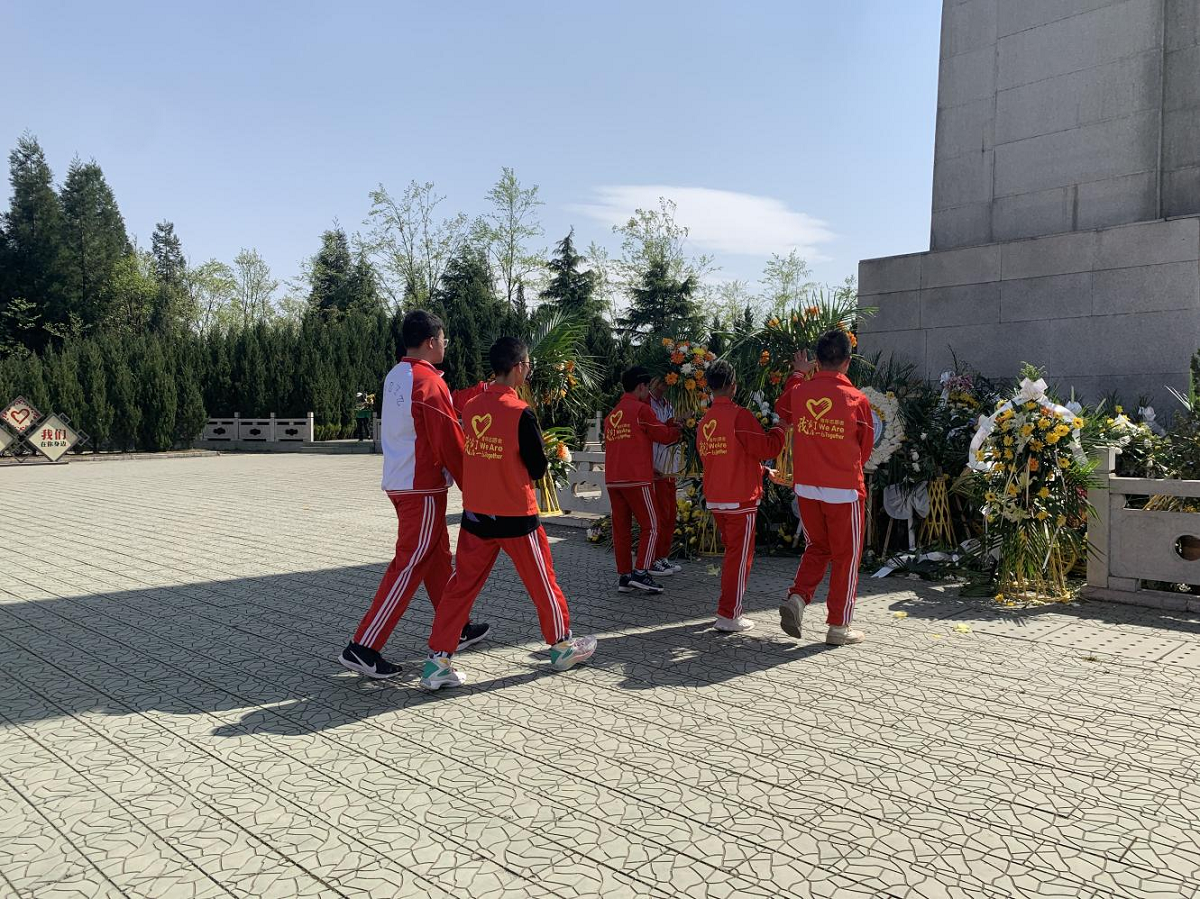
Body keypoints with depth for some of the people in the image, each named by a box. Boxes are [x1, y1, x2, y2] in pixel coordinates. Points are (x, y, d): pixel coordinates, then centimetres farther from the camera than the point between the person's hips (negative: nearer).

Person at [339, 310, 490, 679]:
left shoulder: (395, 376, 11)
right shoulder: (429, 382, -18)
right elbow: (450, 443, -17)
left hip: (399, 481, 9)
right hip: (423, 487, -9)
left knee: (438, 557, 18)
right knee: (409, 566, -5)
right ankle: (363, 648, -3)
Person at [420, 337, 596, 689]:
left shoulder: (471, 407, 2)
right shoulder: (520, 412, -16)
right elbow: (538, 469, -9)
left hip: (474, 513, 5)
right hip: (515, 515, -5)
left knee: (462, 584, 9)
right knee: (542, 581, 12)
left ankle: (437, 660, 6)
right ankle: (561, 645, 27)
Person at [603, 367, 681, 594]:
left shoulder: (612, 415, 17)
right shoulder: (641, 409, -5)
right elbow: (664, 436, 1)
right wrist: (676, 429, 22)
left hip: (612, 479, 7)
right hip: (636, 479, -7)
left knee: (621, 528, 8)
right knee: (651, 526, 1)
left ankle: (624, 576, 8)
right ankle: (640, 573, -6)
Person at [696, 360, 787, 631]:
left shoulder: (705, 421, 9)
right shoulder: (739, 415, -15)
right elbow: (767, 448, -14)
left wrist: (762, 470, 23)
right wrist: (780, 428, 4)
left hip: (715, 499, 7)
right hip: (740, 499, -7)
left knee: (732, 552, 20)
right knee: (740, 556, 1)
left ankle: (730, 607, 27)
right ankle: (728, 616, 3)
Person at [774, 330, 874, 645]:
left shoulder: (798, 391, -2)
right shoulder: (857, 399, -10)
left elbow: (782, 410, 23)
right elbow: (865, 449, 3)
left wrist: (797, 374, 31)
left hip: (805, 486, 4)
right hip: (844, 489, -3)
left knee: (817, 548, 22)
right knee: (846, 556, 9)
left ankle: (797, 598, 2)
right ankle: (838, 627, 14)